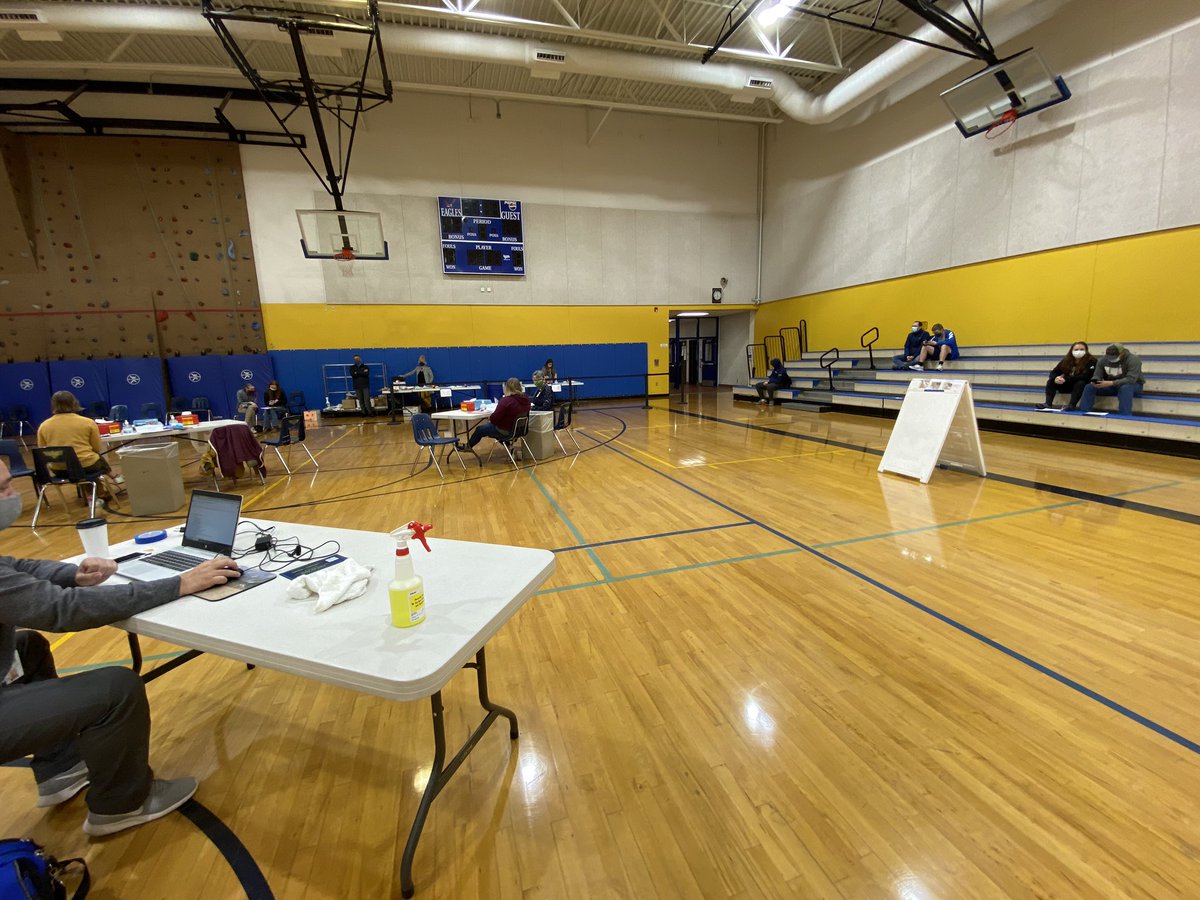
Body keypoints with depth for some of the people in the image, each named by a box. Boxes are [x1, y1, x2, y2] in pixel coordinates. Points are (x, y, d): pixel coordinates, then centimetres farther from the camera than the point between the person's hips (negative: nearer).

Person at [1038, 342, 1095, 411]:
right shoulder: (1066, 360, 0)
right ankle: (1048, 404, -30)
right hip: (1067, 385, 4)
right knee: (1051, 381, -16)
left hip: (1082, 386, -4)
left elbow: (1085, 377, -25)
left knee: (1081, 383, -35)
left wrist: (1066, 379, -34)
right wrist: (1055, 378, -27)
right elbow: (1054, 372, -1)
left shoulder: (1091, 361, -13)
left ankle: (1071, 405, -41)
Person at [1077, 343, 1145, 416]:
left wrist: (1111, 383, -41)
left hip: (1133, 385, -4)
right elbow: (1097, 375, -3)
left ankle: (1124, 416, -43)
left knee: (1125, 388, -40)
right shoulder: (1103, 360, -5)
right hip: (1110, 385, 4)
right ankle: (1082, 413, -22)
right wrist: (1095, 382, -28)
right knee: (1089, 387, -18)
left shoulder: (1133, 359, -19)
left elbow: (1131, 379, -29)